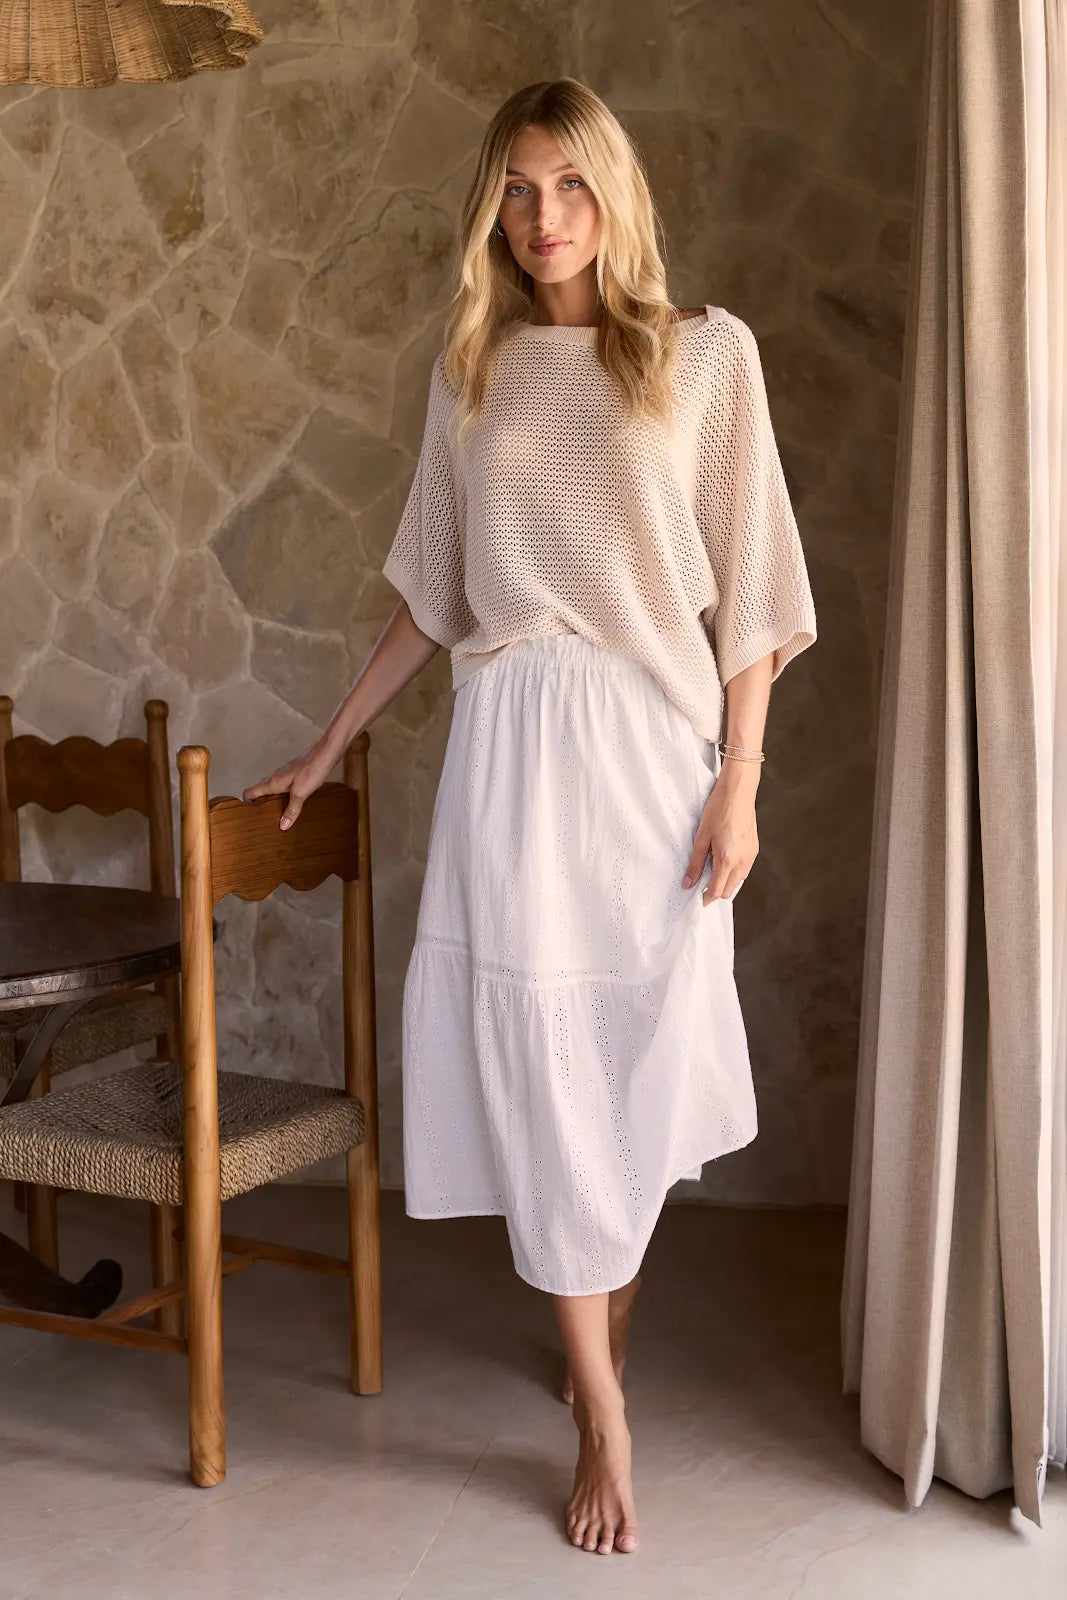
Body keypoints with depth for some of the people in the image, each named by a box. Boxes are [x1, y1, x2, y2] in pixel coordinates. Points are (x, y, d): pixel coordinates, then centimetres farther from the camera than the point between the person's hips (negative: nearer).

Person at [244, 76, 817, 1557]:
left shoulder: (705, 353, 1)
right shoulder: (471, 370, 10)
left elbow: (748, 589, -1)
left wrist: (740, 780, -6)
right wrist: (330, 743, 18)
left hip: (653, 740, -2)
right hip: (510, 744, 2)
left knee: (638, 1057, 5)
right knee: (537, 1060, -2)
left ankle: (603, 1330, 29)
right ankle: (604, 1410, 8)